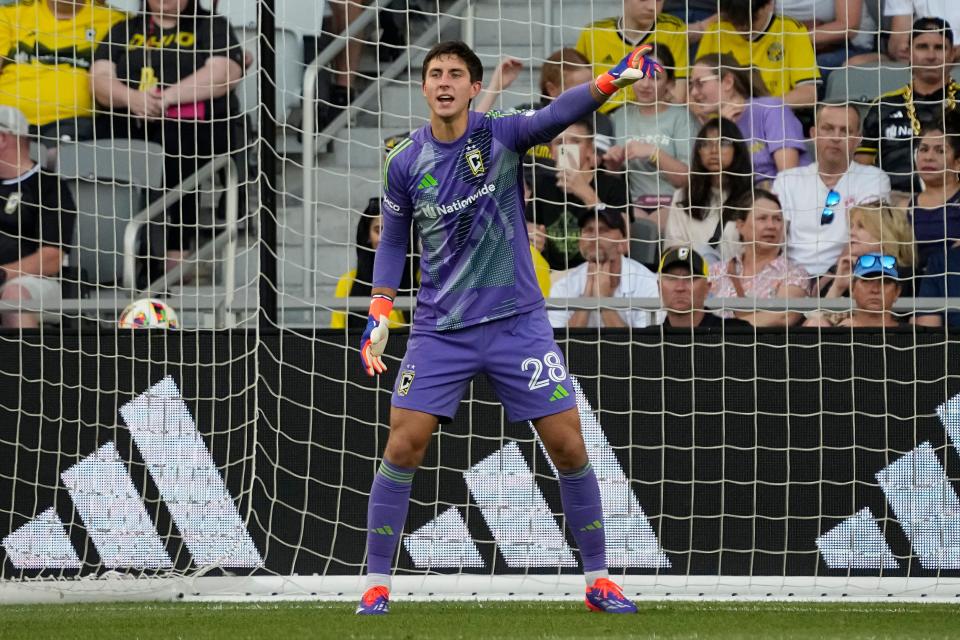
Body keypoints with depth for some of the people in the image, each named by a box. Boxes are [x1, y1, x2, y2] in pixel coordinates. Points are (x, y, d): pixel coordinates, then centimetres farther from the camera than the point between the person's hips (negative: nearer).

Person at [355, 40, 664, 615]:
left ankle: (598, 578, 12)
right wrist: (380, 313, 3)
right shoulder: (405, 163, -2)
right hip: (440, 330, 1)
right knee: (403, 448, -8)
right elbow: (393, 240, 12)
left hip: (517, 323, -1)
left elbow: (556, 115, -26)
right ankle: (378, 584, 4)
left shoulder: (502, 136, -8)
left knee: (569, 447, -2)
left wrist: (612, 80, -44)